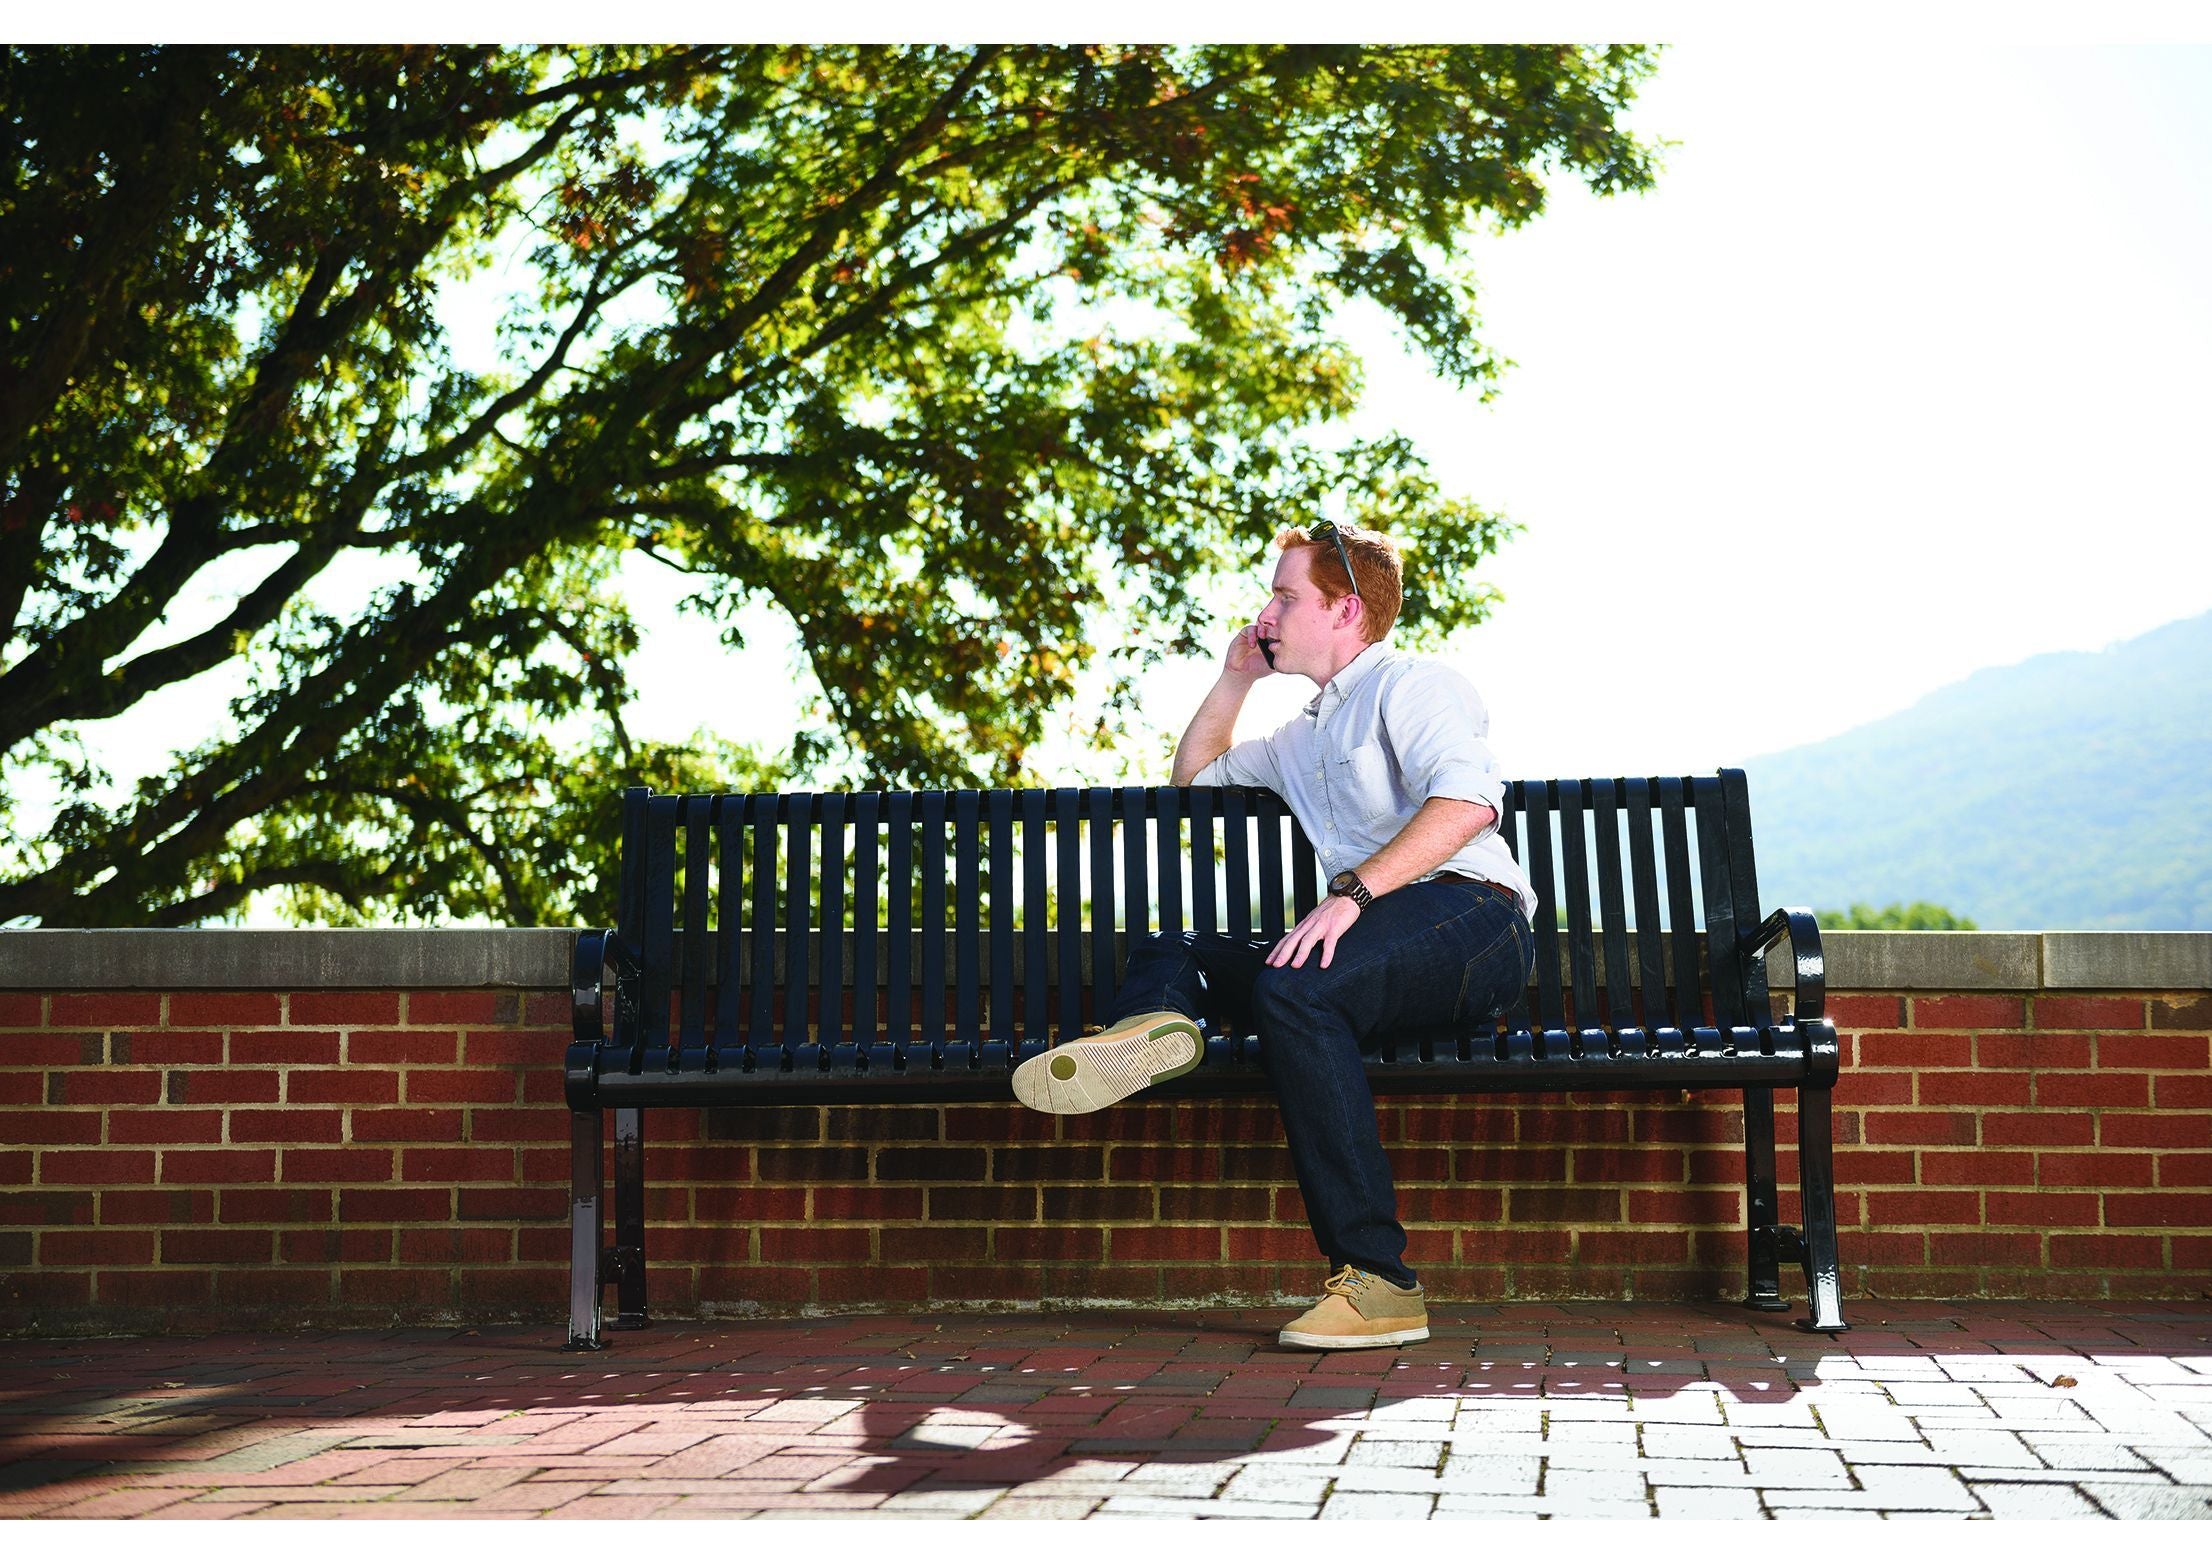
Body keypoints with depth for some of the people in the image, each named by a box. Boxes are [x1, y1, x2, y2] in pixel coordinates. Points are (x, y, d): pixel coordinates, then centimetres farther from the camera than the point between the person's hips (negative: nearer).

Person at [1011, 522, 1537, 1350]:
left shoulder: (1409, 682, 3)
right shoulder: (1305, 735, 31)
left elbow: (1467, 799, -17)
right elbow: (1196, 775, 45)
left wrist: (1352, 892, -27)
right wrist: (1235, 678, 30)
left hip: (1468, 916, -9)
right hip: (1385, 936, 9)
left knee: (1293, 990, -36)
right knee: (1166, 953, 2)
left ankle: (1376, 1280, -39)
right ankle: (1156, 1023, -39)